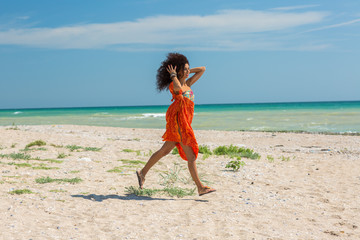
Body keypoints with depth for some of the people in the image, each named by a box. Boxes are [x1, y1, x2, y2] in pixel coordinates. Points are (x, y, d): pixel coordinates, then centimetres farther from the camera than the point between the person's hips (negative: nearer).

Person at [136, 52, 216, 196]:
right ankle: (200, 187, -4)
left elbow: (202, 70, 22)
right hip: (178, 120, -9)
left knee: (164, 151, 15)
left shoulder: (188, 84, 16)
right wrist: (173, 76, -17)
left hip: (185, 122, 9)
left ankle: (143, 173, 27)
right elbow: (178, 88, -33)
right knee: (191, 156, -8)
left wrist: (188, 71, 17)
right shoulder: (173, 85, -7)